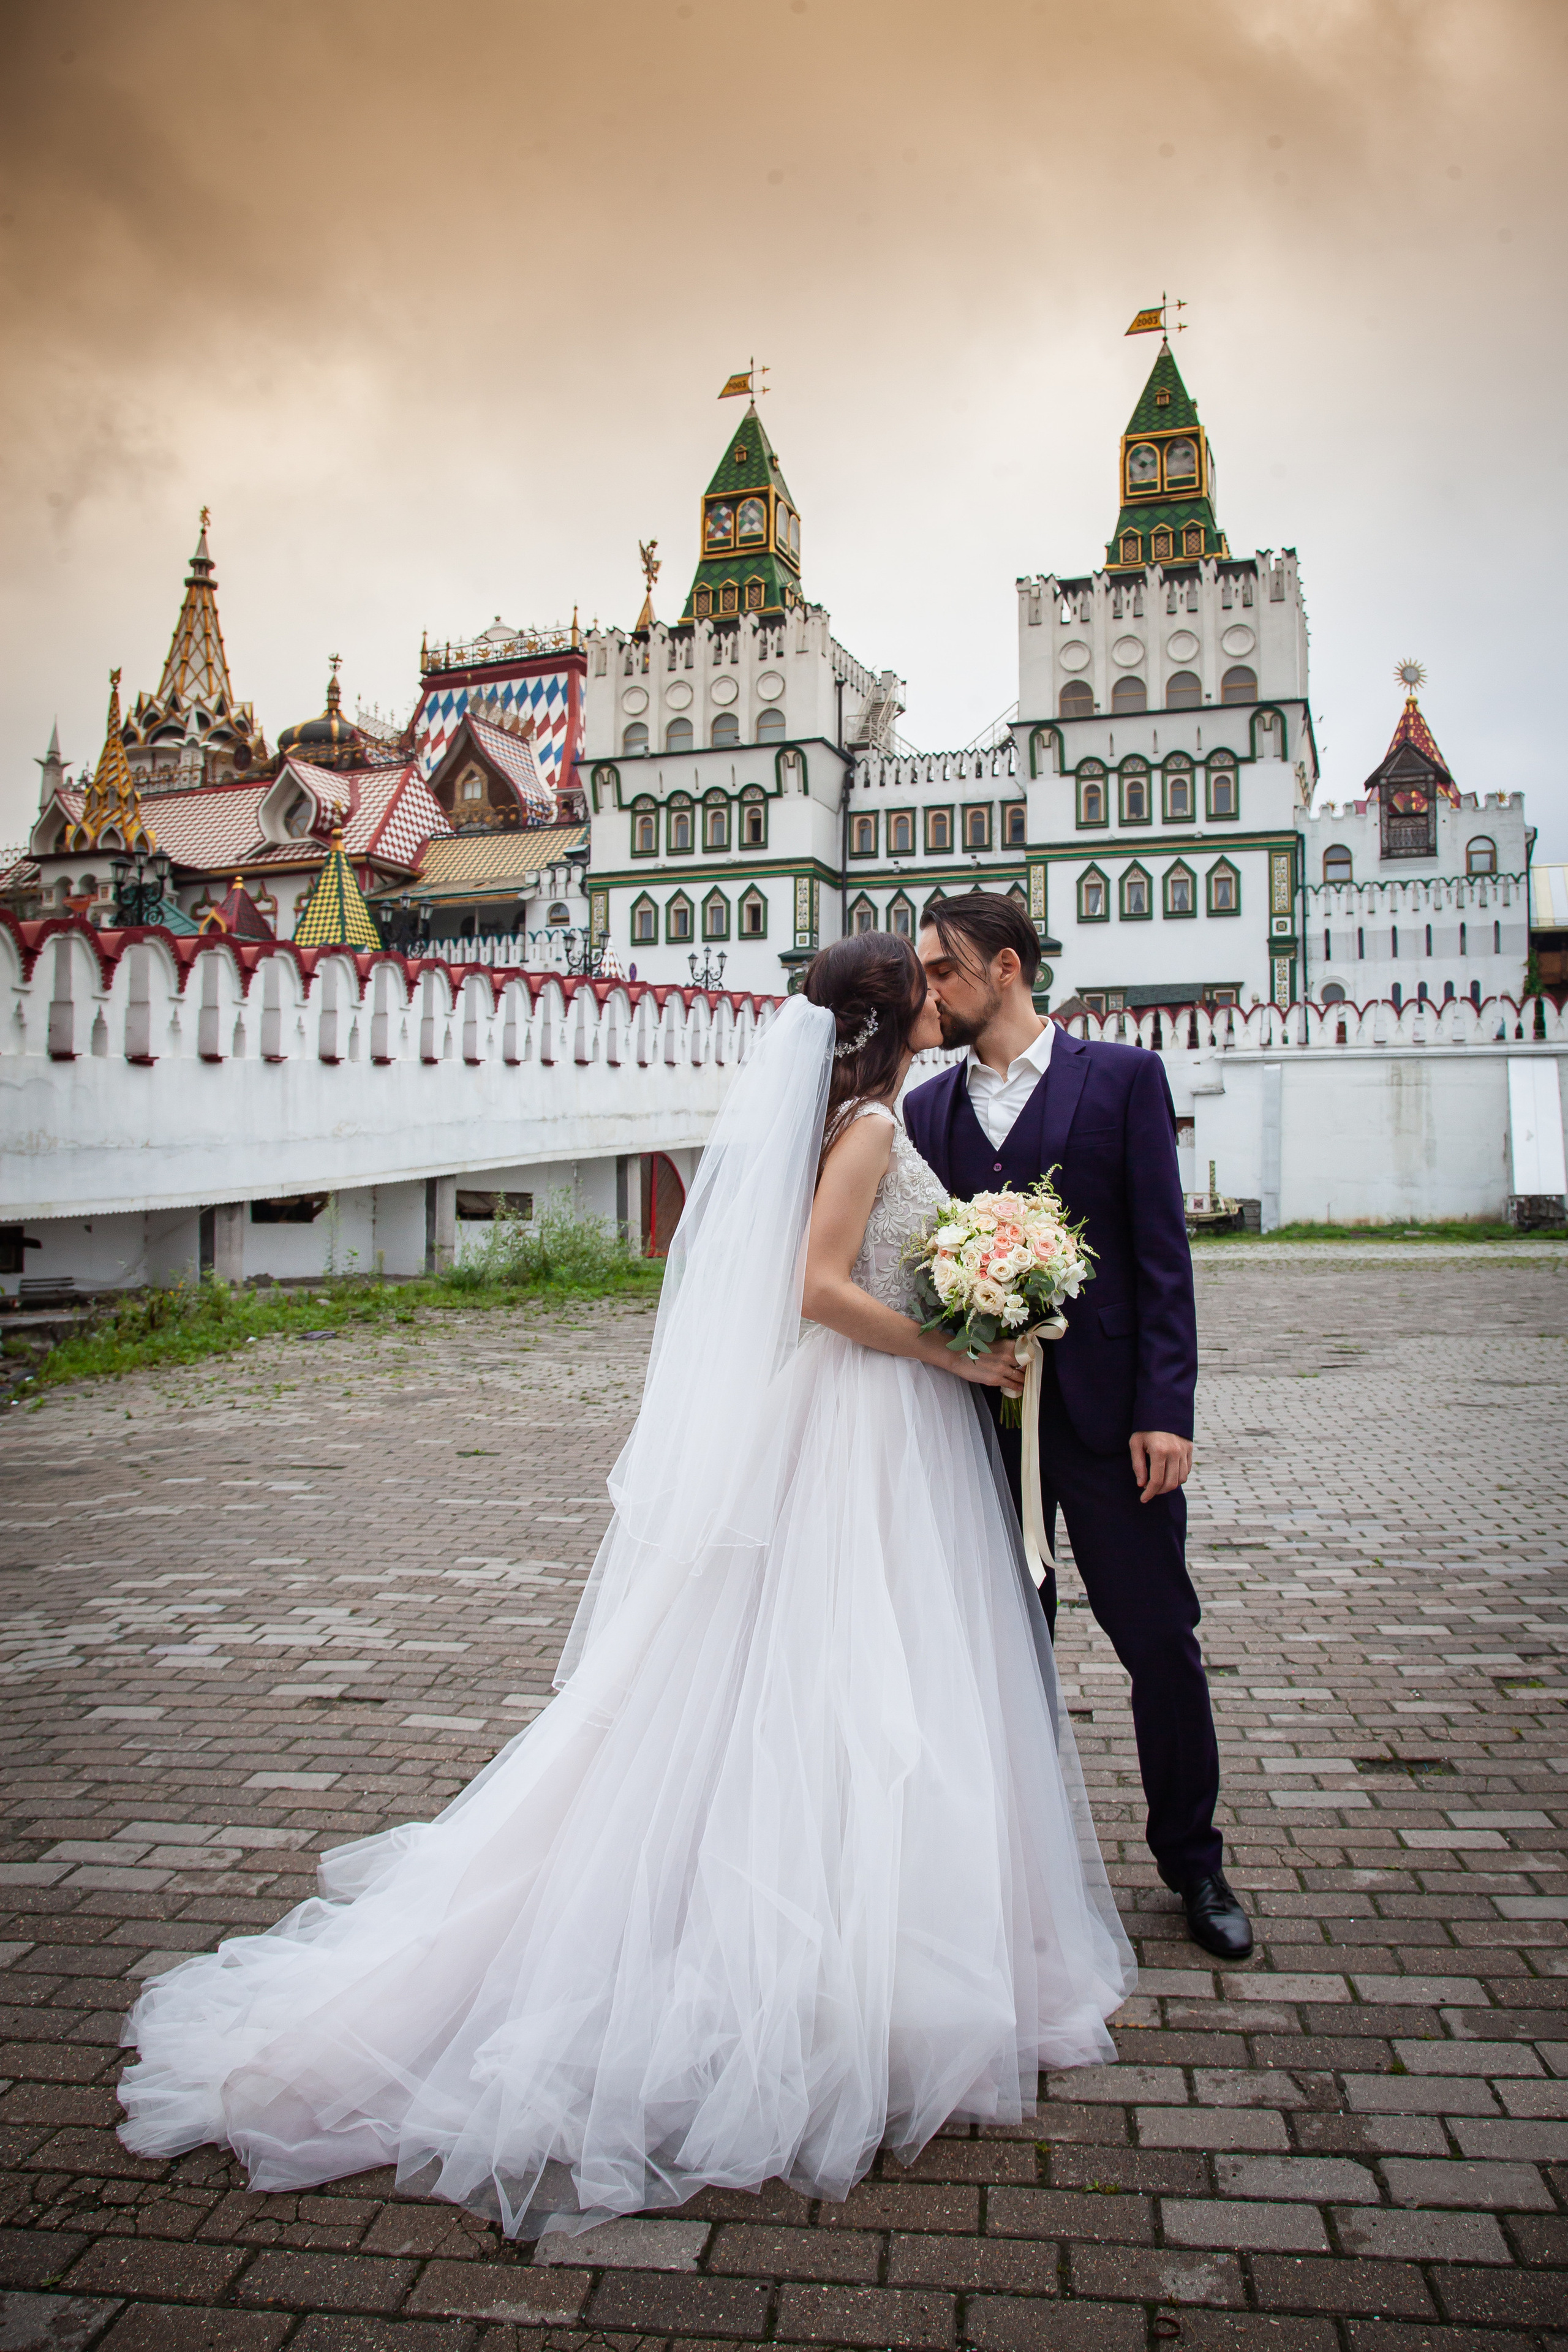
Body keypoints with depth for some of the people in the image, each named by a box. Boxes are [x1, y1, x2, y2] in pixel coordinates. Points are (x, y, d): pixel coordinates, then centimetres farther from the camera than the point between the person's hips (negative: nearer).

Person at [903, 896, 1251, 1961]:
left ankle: (1194, 1862, 26)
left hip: (1106, 1414, -3)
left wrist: (1165, 1411, -11)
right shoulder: (929, 1108, 9)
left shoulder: (1122, 1077, -1)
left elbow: (1163, 1255, -5)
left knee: (1162, 1643, 6)